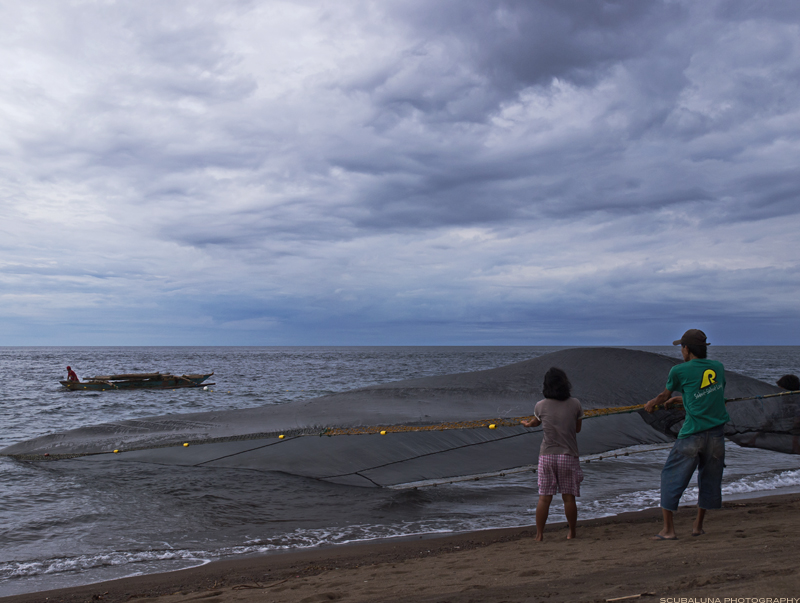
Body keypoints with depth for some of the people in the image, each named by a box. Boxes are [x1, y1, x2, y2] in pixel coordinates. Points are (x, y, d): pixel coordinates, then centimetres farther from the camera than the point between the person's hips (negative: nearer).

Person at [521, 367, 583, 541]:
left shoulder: (541, 406, -2)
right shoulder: (575, 404, -3)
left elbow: (535, 422, 19)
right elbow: (577, 428, 9)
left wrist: (527, 423, 42)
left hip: (547, 456, 0)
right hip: (568, 455, 0)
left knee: (544, 498, 4)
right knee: (568, 497, 7)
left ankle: (539, 534, 7)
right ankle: (572, 533, 16)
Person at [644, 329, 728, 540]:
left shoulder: (679, 371, -4)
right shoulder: (718, 367, 10)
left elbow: (665, 395, 13)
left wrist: (652, 404, 35)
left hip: (692, 434, -4)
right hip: (716, 434, 4)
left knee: (671, 477, 6)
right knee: (709, 478, 18)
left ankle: (668, 529, 6)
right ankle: (698, 525, 28)